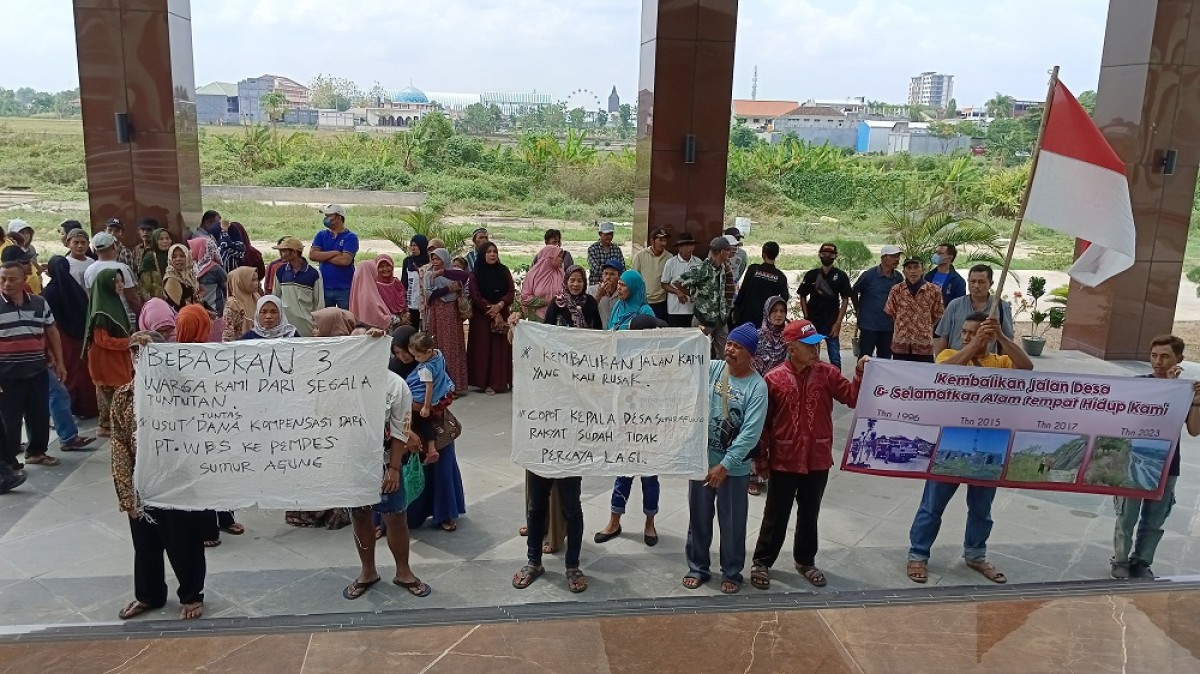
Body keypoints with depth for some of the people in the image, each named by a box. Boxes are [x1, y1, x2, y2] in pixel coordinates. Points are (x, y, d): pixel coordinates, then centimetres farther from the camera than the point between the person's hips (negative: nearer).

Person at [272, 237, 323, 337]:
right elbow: (275, 297, 14)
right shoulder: (280, 272, 5)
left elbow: (319, 301, 1)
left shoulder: (313, 273, -4)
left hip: (307, 324, -2)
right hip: (285, 324, 2)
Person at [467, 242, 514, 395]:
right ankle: (486, 382, 0)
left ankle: (501, 381, 6)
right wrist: (492, 312, -13)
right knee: (484, 348, -3)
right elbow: (476, 296, -7)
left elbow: (511, 291, 1)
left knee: (502, 347, 0)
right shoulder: (475, 273, -1)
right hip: (482, 316, -3)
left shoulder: (504, 271, 7)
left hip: (502, 313, 3)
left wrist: (500, 305, -16)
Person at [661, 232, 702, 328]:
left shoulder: (698, 262, 3)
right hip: (675, 310, -2)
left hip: (694, 309, 3)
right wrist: (677, 292, -14)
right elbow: (664, 284, 0)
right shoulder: (670, 263, -4)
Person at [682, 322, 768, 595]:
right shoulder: (711, 369, -3)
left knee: (732, 522, 12)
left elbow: (750, 433, -18)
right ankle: (698, 567, 35)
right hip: (702, 459, 3)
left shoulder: (757, 387, -13)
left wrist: (725, 465, -21)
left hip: (735, 467, -3)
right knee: (698, 517, 16)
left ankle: (732, 572, 32)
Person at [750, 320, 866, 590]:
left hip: (817, 460, 2)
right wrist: (761, 458, -2)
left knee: (809, 515, 18)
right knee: (776, 516, 10)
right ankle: (762, 562, 26)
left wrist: (861, 374, -23)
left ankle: (805, 561, 36)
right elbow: (763, 423, -5)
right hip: (784, 461, -2)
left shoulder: (827, 373, -4)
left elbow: (853, 398, -9)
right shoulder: (773, 379, -10)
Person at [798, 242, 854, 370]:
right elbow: (803, 297, 7)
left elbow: (845, 300, 1)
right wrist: (806, 318, -2)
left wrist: (838, 323, -6)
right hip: (812, 322, 1)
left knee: (835, 358, 1)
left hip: (832, 324, -1)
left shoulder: (841, 276, 1)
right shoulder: (811, 275, 3)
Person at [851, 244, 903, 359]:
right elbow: (854, 292, 3)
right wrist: (859, 310, 7)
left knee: (885, 358, 11)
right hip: (868, 325, -4)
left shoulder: (898, 278, 3)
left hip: (889, 327, 4)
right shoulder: (869, 275, -8)